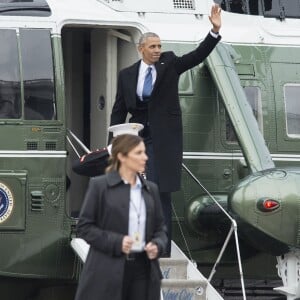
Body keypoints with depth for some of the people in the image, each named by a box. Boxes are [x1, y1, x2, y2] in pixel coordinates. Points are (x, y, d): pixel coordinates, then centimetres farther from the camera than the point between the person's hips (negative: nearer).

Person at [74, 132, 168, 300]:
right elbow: (84, 226, -3)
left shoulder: (150, 189, 13)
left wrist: (158, 245, -5)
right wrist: (116, 242, -16)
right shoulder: (99, 186, -2)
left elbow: (160, 228, 18)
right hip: (107, 273, -5)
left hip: (143, 269, 5)